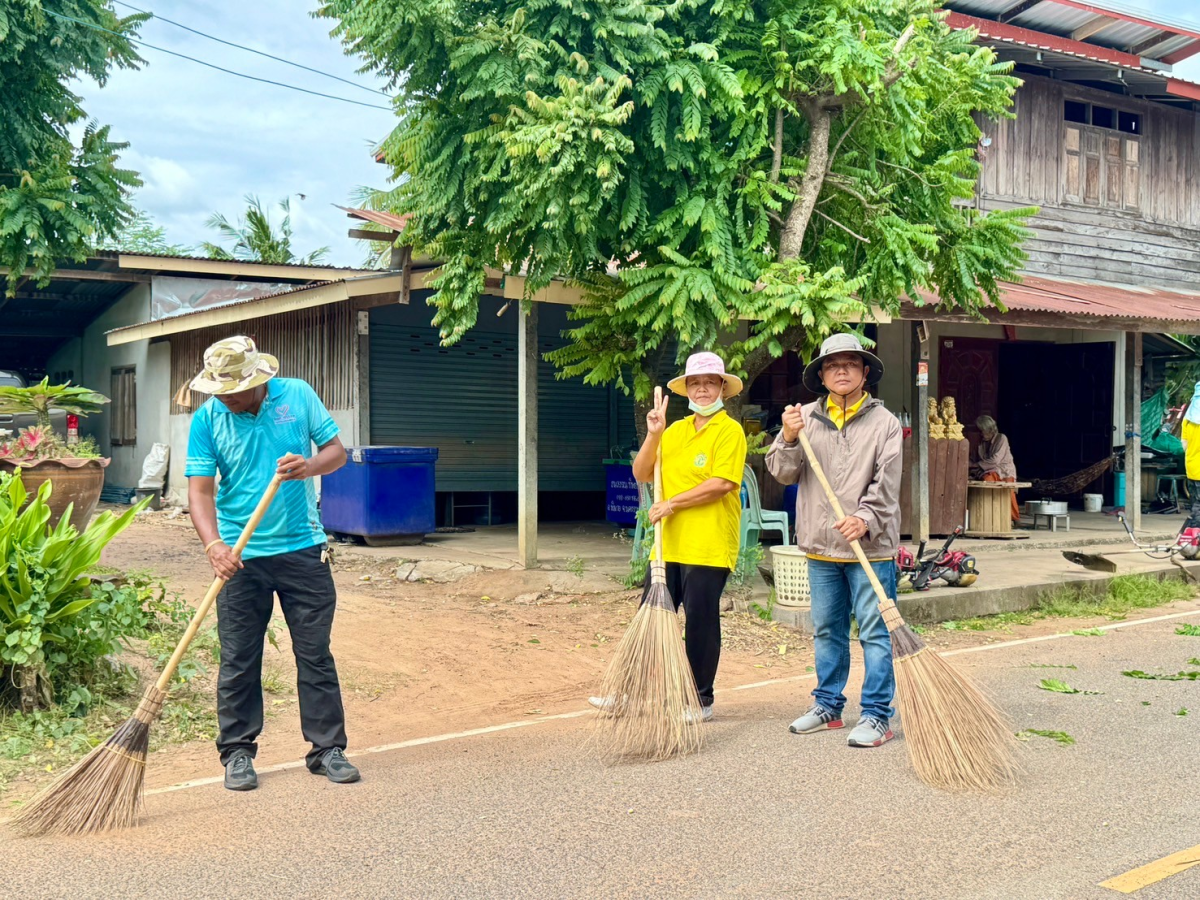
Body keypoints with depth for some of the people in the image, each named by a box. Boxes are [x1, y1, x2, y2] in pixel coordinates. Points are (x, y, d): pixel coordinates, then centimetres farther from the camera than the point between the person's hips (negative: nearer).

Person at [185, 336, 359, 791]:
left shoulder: (298, 395, -1)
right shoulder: (207, 419, -5)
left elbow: (337, 451, 4)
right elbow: (200, 489, -11)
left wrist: (310, 466, -19)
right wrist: (214, 544, -27)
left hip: (303, 549, 1)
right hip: (240, 555, -1)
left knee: (315, 653, 6)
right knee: (238, 661, 4)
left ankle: (327, 748, 16)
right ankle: (237, 752, 18)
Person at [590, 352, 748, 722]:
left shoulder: (729, 430, -6)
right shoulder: (675, 430, 16)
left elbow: (721, 483, -17)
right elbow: (641, 473, 9)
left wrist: (673, 502, -14)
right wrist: (653, 434, -5)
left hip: (708, 547, -7)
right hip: (669, 544, 7)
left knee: (701, 621, 1)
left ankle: (701, 699, 15)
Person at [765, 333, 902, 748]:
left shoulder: (884, 422, -1)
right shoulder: (806, 418, 6)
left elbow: (886, 483, -8)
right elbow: (783, 472, 4)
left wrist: (866, 520, -22)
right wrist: (788, 439, -14)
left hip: (871, 547, -4)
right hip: (821, 547, 4)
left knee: (875, 633, -1)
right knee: (826, 631, 15)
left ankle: (876, 715, 6)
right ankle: (827, 706, 27)